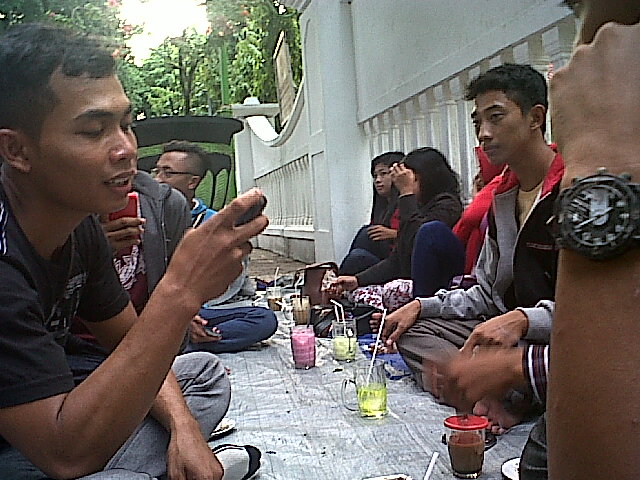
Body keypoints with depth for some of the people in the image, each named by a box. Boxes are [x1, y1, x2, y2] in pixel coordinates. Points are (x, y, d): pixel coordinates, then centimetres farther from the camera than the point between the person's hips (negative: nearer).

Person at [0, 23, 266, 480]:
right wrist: (181, 291, -38)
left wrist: (183, 426, -11)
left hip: (51, 421, 8)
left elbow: (131, 343, 8)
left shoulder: (81, 224, -4)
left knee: (206, 373, 7)